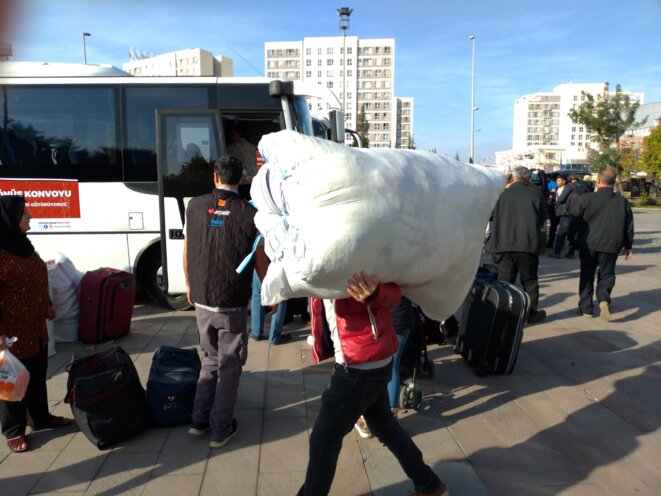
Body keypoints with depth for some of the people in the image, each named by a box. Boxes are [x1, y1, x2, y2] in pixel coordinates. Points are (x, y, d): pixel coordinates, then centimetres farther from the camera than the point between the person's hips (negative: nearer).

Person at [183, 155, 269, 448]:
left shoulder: (195, 206, -1)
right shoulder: (249, 213, -10)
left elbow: (187, 252, 8)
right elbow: (260, 262, -6)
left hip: (202, 303, 4)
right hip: (233, 305, -3)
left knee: (210, 359, 23)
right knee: (229, 366, 11)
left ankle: (200, 420, 29)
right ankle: (221, 430, 20)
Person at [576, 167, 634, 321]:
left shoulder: (587, 198, -9)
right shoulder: (623, 202, 1)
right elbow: (628, 226, 7)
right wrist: (628, 245, 17)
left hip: (588, 244, -1)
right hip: (611, 245, 2)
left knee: (587, 275, 11)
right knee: (606, 275, 13)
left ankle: (586, 307, 15)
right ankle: (604, 299, -12)